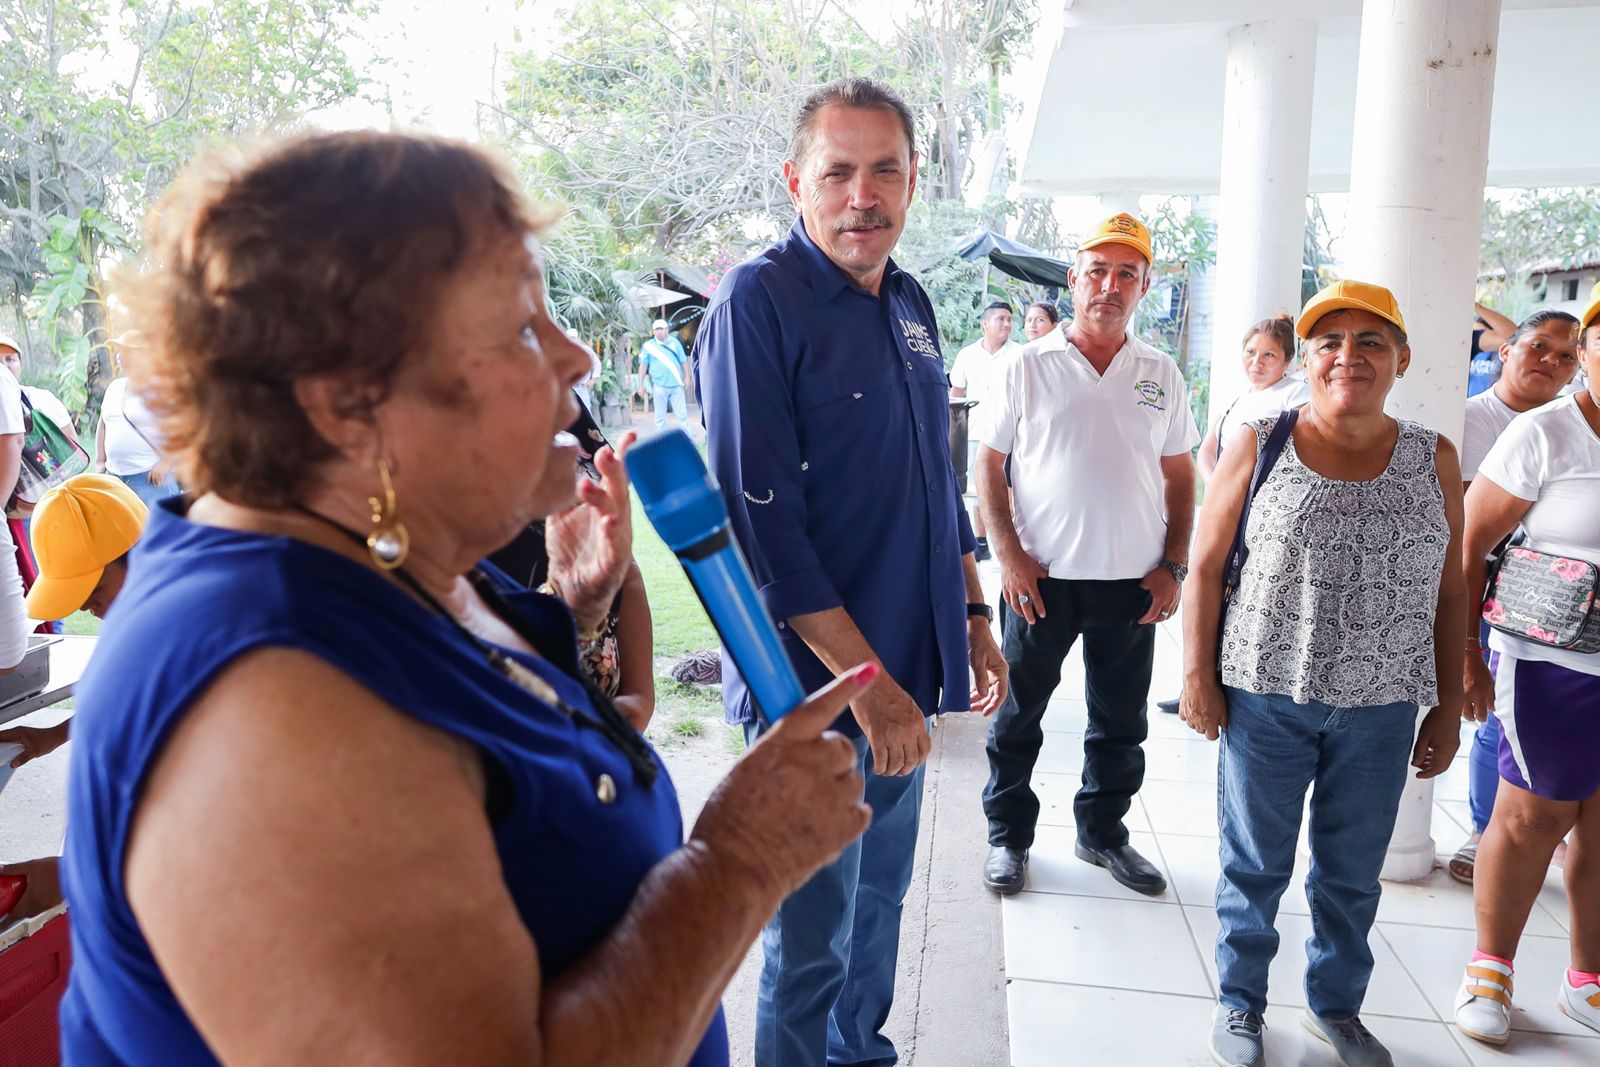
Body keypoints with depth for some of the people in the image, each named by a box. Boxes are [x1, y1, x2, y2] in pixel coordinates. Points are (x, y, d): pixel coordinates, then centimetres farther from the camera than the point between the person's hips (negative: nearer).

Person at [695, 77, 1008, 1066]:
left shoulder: (911, 303, 9)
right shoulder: (759, 299, -15)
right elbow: (759, 514, -21)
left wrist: (974, 616, 16)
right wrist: (865, 679, -21)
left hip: (906, 667, 8)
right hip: (816, 684, -7)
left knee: (882, 899, 23)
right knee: (812, 938, 7)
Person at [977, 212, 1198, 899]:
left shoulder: (1162, 375, 6)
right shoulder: (1028, 367, -3)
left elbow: (1179, 476, 10)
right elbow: (989, 464, -2)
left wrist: (1173, 566, 1)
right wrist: (1009, 556, -11)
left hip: (1133, 583, 3)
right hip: (1041, 578, -2)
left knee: (1121, 724, 14)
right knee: (1018, 714, 8)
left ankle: (1103, 834, 33)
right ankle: (1008, 836, 26)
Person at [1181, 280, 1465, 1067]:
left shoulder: (1434, 459, 3)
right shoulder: (1260, 446, -4)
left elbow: (1449, 594, 7)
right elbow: (1206, 564, -2)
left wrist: (1448, 706, 6)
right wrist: (1198, 674, -5)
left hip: (1381, 709, 2)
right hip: (1265, 697, -2)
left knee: (1353, 870, 16)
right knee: (1255, 861, 12)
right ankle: (1240, 1002, 31)